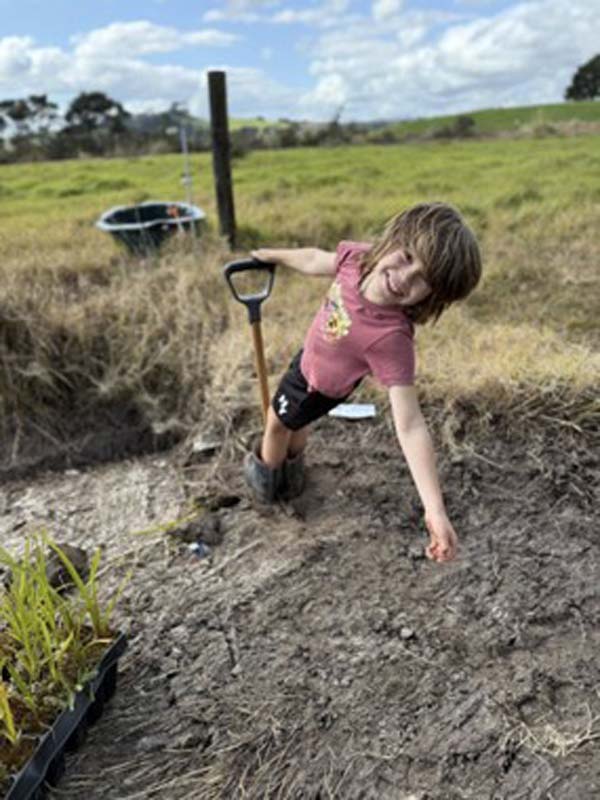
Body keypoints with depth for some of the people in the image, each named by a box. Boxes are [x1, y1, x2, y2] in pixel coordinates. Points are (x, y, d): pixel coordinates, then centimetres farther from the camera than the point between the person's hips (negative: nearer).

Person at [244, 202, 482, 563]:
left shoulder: (392, 338, -46)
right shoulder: (359, 256, -29)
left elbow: (411, 426, -47)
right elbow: (317, 259, -6)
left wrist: (436, 510, -54)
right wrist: (273, 255, 13)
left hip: (320, 386, -6)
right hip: (309, 358, 6)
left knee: (277, 422, 24)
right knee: (294, 422, 33)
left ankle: (267, 478, 60)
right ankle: (292, 472, 66)